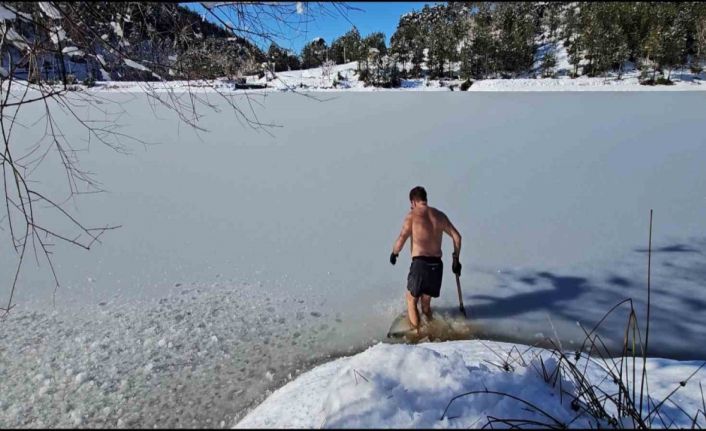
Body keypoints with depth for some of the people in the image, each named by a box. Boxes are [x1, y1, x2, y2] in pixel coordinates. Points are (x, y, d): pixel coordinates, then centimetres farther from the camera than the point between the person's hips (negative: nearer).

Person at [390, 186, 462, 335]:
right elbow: (457, 236, 10)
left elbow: (401, 239, -9)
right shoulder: (439, 215, 12)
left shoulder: (412, 215, -2)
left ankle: (418, 335, 13)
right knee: (426, 303, 22)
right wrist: (456, 259, 18)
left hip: (420, 263, -5)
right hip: (437, 265, 5)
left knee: (411, 301, 13)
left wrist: (394, 253, 9)